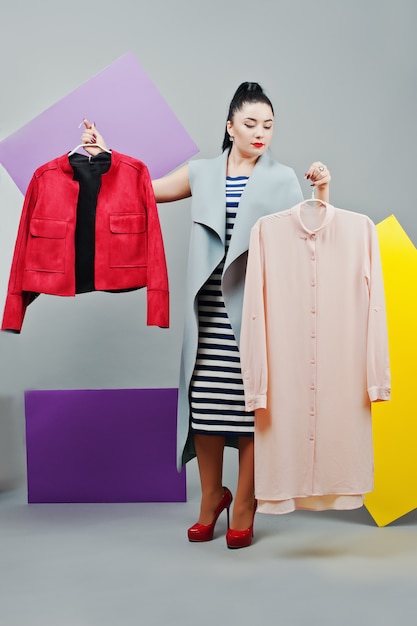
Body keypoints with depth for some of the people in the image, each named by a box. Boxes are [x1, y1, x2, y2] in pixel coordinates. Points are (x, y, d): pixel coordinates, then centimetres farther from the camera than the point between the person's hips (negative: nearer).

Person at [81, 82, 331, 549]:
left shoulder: (281, 179, 7)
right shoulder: (202, 173, 14)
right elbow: (148, 190, 21)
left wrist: (321, 191, -14)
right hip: (208, 307, 2)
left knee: (251, 404, -1)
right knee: (205, 400, 2)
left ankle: (245, 506, 14)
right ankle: (212, 496, 23)